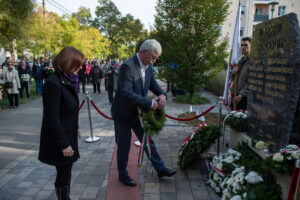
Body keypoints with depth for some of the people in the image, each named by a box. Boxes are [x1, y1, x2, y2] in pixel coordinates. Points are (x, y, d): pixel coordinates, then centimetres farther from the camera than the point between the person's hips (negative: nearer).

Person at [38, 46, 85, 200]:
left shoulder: (68, 80, 5)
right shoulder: (53, 83, -22)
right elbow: (52, 118, -23)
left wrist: (75, 128, 20)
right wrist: (63, 145, -21)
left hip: (69, 135, 9)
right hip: (59, 140, -9)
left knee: (66, 171, 20)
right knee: (63, 174, 7)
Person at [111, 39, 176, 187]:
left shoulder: (148, 65, -1)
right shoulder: (127, 66, -26)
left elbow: (152, 83, 12)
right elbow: (126, 93, -34)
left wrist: (162, 94, -10)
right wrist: (150, 103, -31)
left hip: (138, 112, 7)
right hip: (123, 113, -7)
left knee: (148, 140, 17)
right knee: (124, 145, 9)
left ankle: (160, 169, 32)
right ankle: (122, 174, 32)